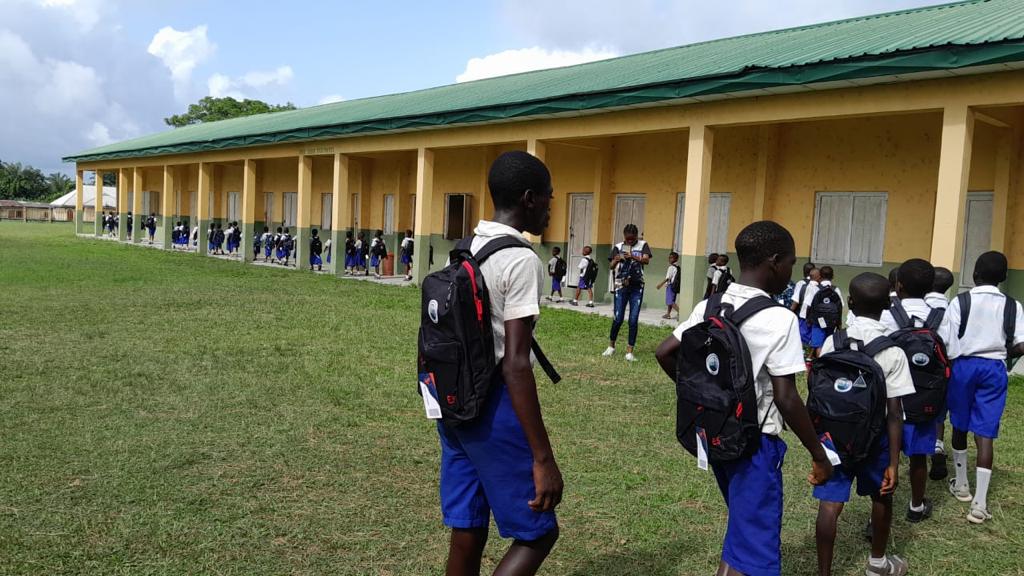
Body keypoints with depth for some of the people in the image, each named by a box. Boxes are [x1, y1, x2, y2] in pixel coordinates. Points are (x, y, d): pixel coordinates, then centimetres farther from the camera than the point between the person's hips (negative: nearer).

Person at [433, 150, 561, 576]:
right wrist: (543, 458, -20)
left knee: (467, 533, 15)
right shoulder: (521, 260, -17)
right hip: (494, 406, -8)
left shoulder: (464, 251, 9)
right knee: (536, 532, 6)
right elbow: (515, 365, -22)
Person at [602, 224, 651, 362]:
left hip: (637, 288, 0)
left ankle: (629, 351, 4)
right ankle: (611, 346, 21)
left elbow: (647, 260, -14)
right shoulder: (618, 247, 5)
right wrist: (616, 261, -28)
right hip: (621, 287, 0)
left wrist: (633, 257, -33)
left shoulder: (642, 245, 4)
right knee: (618, 318, 1)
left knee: (634, 320, -2)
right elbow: (611, 266, -5)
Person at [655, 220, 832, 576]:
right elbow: (786, 399, -18)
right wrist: (819, 454, -7)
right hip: (755, 443, -7)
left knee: (743, 525, 27)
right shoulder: (779, 319, -18)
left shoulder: (708, 307, 2)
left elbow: (665, 353, 5)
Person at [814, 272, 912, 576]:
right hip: (874, 435, 0)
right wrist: (894, 463, -9)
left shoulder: (833, 342, -7)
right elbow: (894, 412, -14)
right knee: (881, 496, 22)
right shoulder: (893, 351, -12)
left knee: (829, 503, 0)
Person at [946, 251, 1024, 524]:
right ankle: (979, 503, -6)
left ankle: (961, 485, 32)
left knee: (960, 426, 17)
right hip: (994, 369, 1)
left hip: (964, 366, -1)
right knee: (985, 434, -1)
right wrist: (1001, 351, 14)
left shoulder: (960, 302, -6)